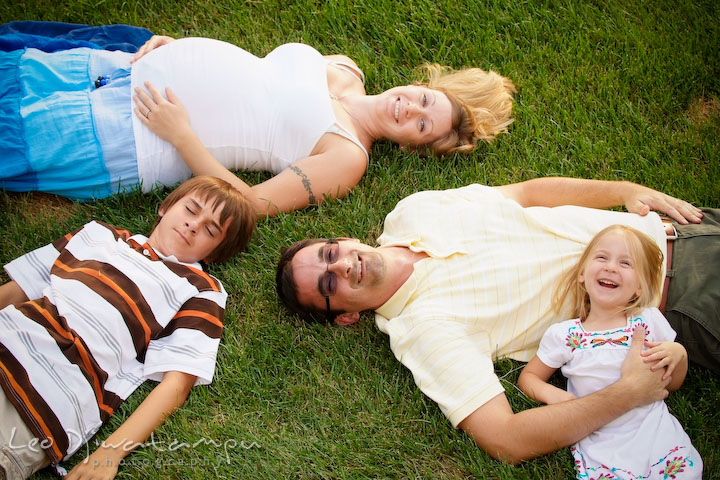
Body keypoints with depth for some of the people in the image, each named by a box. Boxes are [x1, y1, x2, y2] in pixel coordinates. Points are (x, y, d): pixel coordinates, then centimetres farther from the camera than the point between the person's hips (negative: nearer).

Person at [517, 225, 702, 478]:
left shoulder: (649, 321, 5)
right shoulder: (563, 335, 1)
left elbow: (672, 384, 16)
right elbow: (528, 377, 12)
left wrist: (678, 354, -4)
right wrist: (552, 394, -8)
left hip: (658, 434, 2)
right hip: (600, 445, -1)